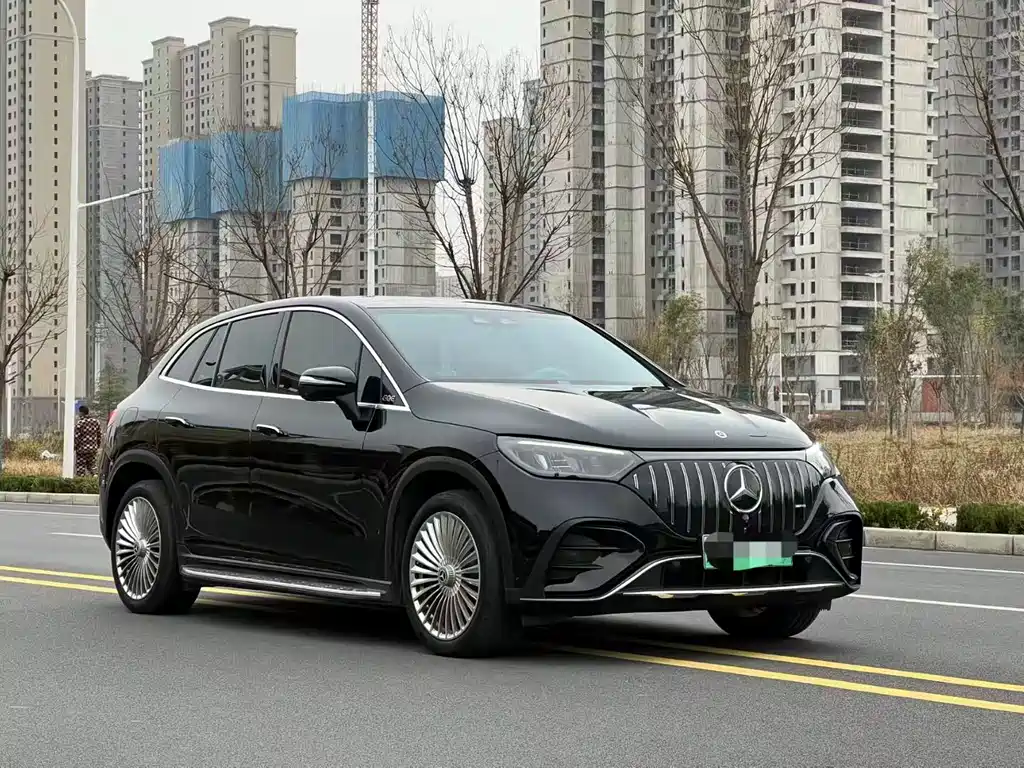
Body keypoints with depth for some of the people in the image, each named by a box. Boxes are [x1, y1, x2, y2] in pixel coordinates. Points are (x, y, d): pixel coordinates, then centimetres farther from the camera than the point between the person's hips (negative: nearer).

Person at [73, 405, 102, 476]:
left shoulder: (79, 423, -13)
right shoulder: (96, 422, 5)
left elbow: (76, 437, -13)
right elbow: (100, 435, 9)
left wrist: (73, 447, -2)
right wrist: (97, 446, 19)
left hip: (82, 449, -5)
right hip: (93, 449, 5)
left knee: (80, 468, 1)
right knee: (92, 466, 16)